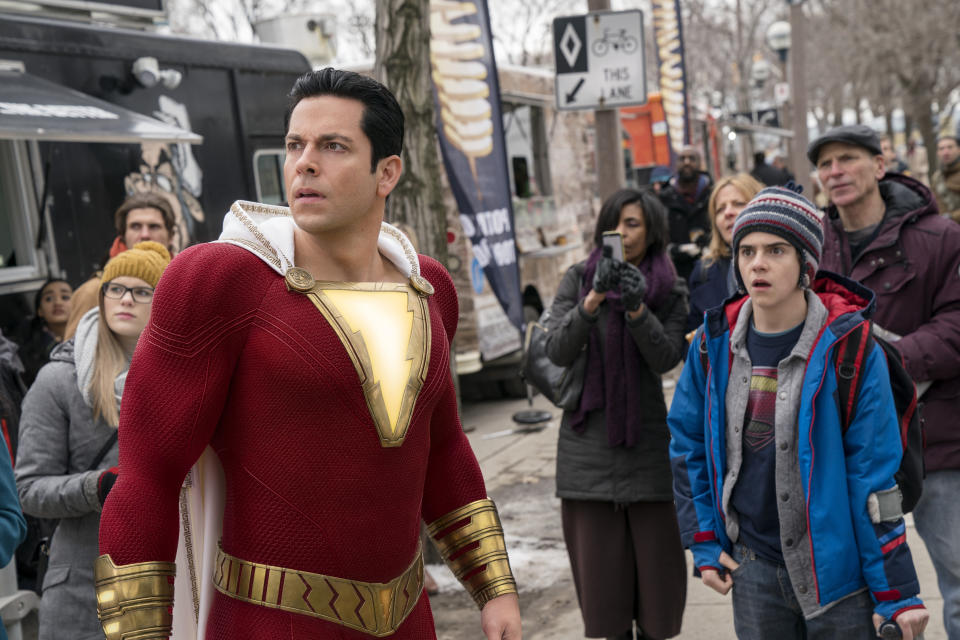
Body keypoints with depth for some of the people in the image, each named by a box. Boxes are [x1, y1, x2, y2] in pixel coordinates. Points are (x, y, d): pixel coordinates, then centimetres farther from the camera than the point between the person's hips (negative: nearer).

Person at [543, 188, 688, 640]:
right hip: (588, 445, 0)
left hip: (647, 445, 0)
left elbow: (666, 358, -9)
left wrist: (637, 309, -24)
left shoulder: (670, 292, 3)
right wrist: (594, 299, -21)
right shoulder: (578, 279, 3)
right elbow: (556, 351, -8)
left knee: (655, 559, 4)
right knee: (601, 564, 4)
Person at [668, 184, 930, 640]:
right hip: (753, 571, 3)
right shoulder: (714, 345, -2)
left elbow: (876, 476, -11)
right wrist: (704, 543, 6)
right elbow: (688, 444, 9)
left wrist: (895, 593, -9)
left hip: (838, 574, -3)